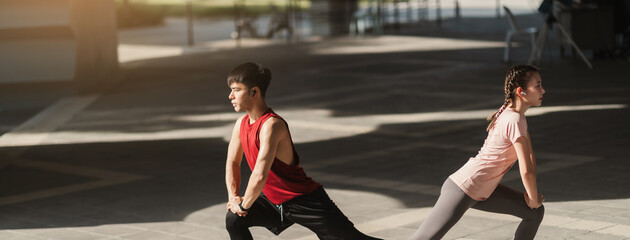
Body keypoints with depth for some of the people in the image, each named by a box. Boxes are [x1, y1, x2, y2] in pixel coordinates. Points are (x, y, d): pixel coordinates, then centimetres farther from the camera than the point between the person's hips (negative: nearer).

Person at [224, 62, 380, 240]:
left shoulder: (271, 125, -28)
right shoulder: (241, 124, 1)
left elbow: (260, 176, -34)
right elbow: (232, 163, 12)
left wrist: (243, 205, -21)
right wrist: (233, 197, -3)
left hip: (305, 202, -8)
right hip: (274, 200, 8)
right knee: (234, 220, -8)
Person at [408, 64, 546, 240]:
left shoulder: (510, 112, 8)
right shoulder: (514, 121, -21)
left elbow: (529, 156, 16)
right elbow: (526, 171, -23)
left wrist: (533, 195, 10)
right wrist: (533, 199, -6)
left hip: (482, 192, 10)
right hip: (462, 191, -10)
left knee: (535, 213, 12)